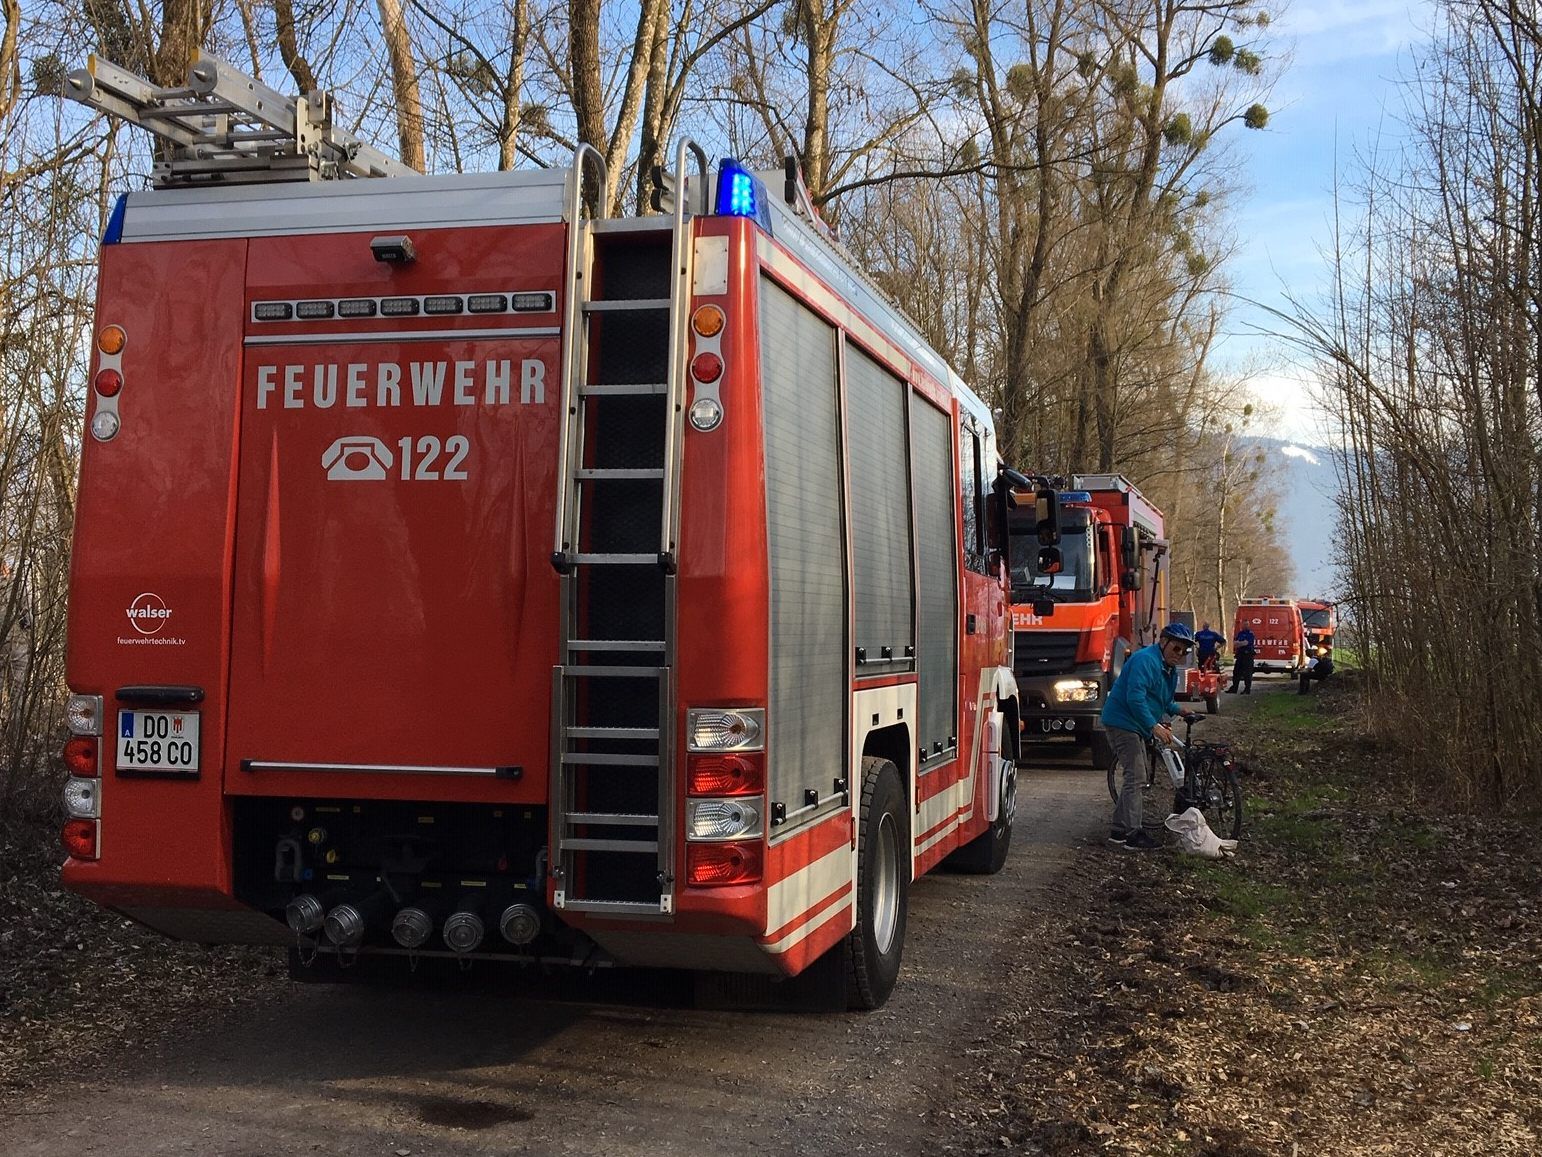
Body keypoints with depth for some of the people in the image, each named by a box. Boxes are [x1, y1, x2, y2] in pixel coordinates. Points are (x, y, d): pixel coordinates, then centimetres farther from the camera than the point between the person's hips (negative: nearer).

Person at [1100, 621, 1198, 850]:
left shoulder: (1169, 669, 14)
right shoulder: (1145, 660, -20)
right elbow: (1135, 698, -29)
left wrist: (1177, 710, 11)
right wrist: (1155, 726, -32)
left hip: (1135, 726, 11)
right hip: (1122, 722, -11)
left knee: (1135, 775, 15)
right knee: (1135, 776, -14)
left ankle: (1121, 829, 22)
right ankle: (1130, 833, -12)